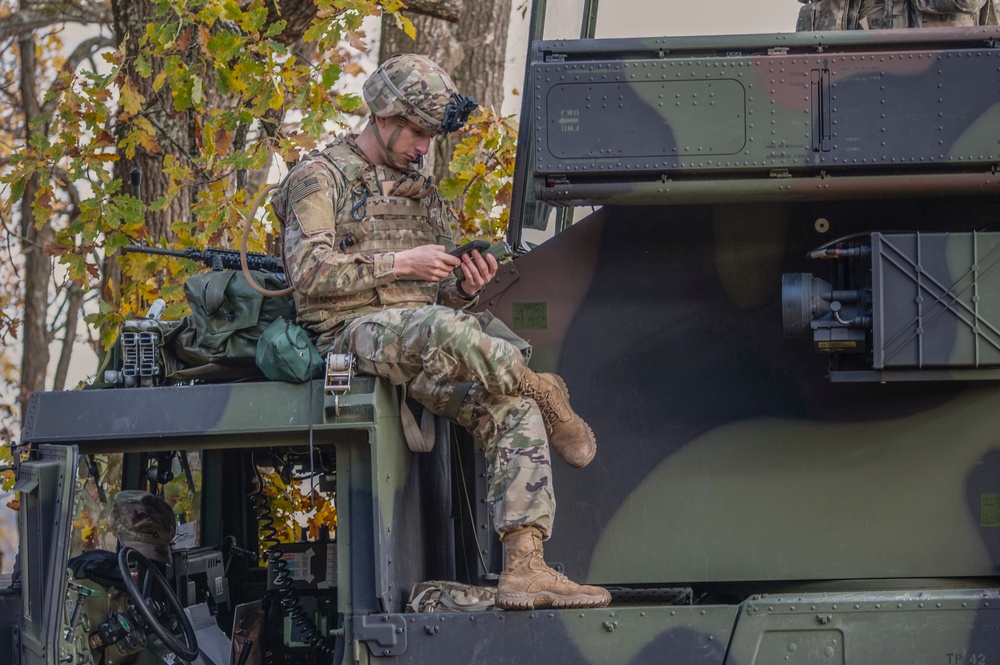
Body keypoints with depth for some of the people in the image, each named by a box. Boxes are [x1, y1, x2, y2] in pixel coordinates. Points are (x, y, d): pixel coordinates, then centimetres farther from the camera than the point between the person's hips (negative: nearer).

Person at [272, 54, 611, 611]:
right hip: (352, 334, -7)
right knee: (439, 330, -42)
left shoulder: (421, 192, 26)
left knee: (515, 410, -19)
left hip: (426, 342, 7)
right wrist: (400, 263, -13)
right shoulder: (321, 178, 4)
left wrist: (466, 289, 1)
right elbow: (310, 273, -10)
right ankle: (543, 391, -16)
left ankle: (525, 569, -27)